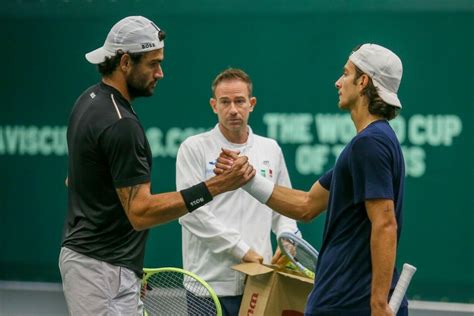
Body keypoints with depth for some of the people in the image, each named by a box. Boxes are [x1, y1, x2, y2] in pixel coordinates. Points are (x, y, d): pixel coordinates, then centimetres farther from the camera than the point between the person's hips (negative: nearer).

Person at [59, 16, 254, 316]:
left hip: (83, 254, 10)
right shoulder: (120, 124, -20)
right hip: (104, 269, -10)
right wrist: (214, 187, -28)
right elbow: (141, 212, -24)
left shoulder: (89, 101, 11)